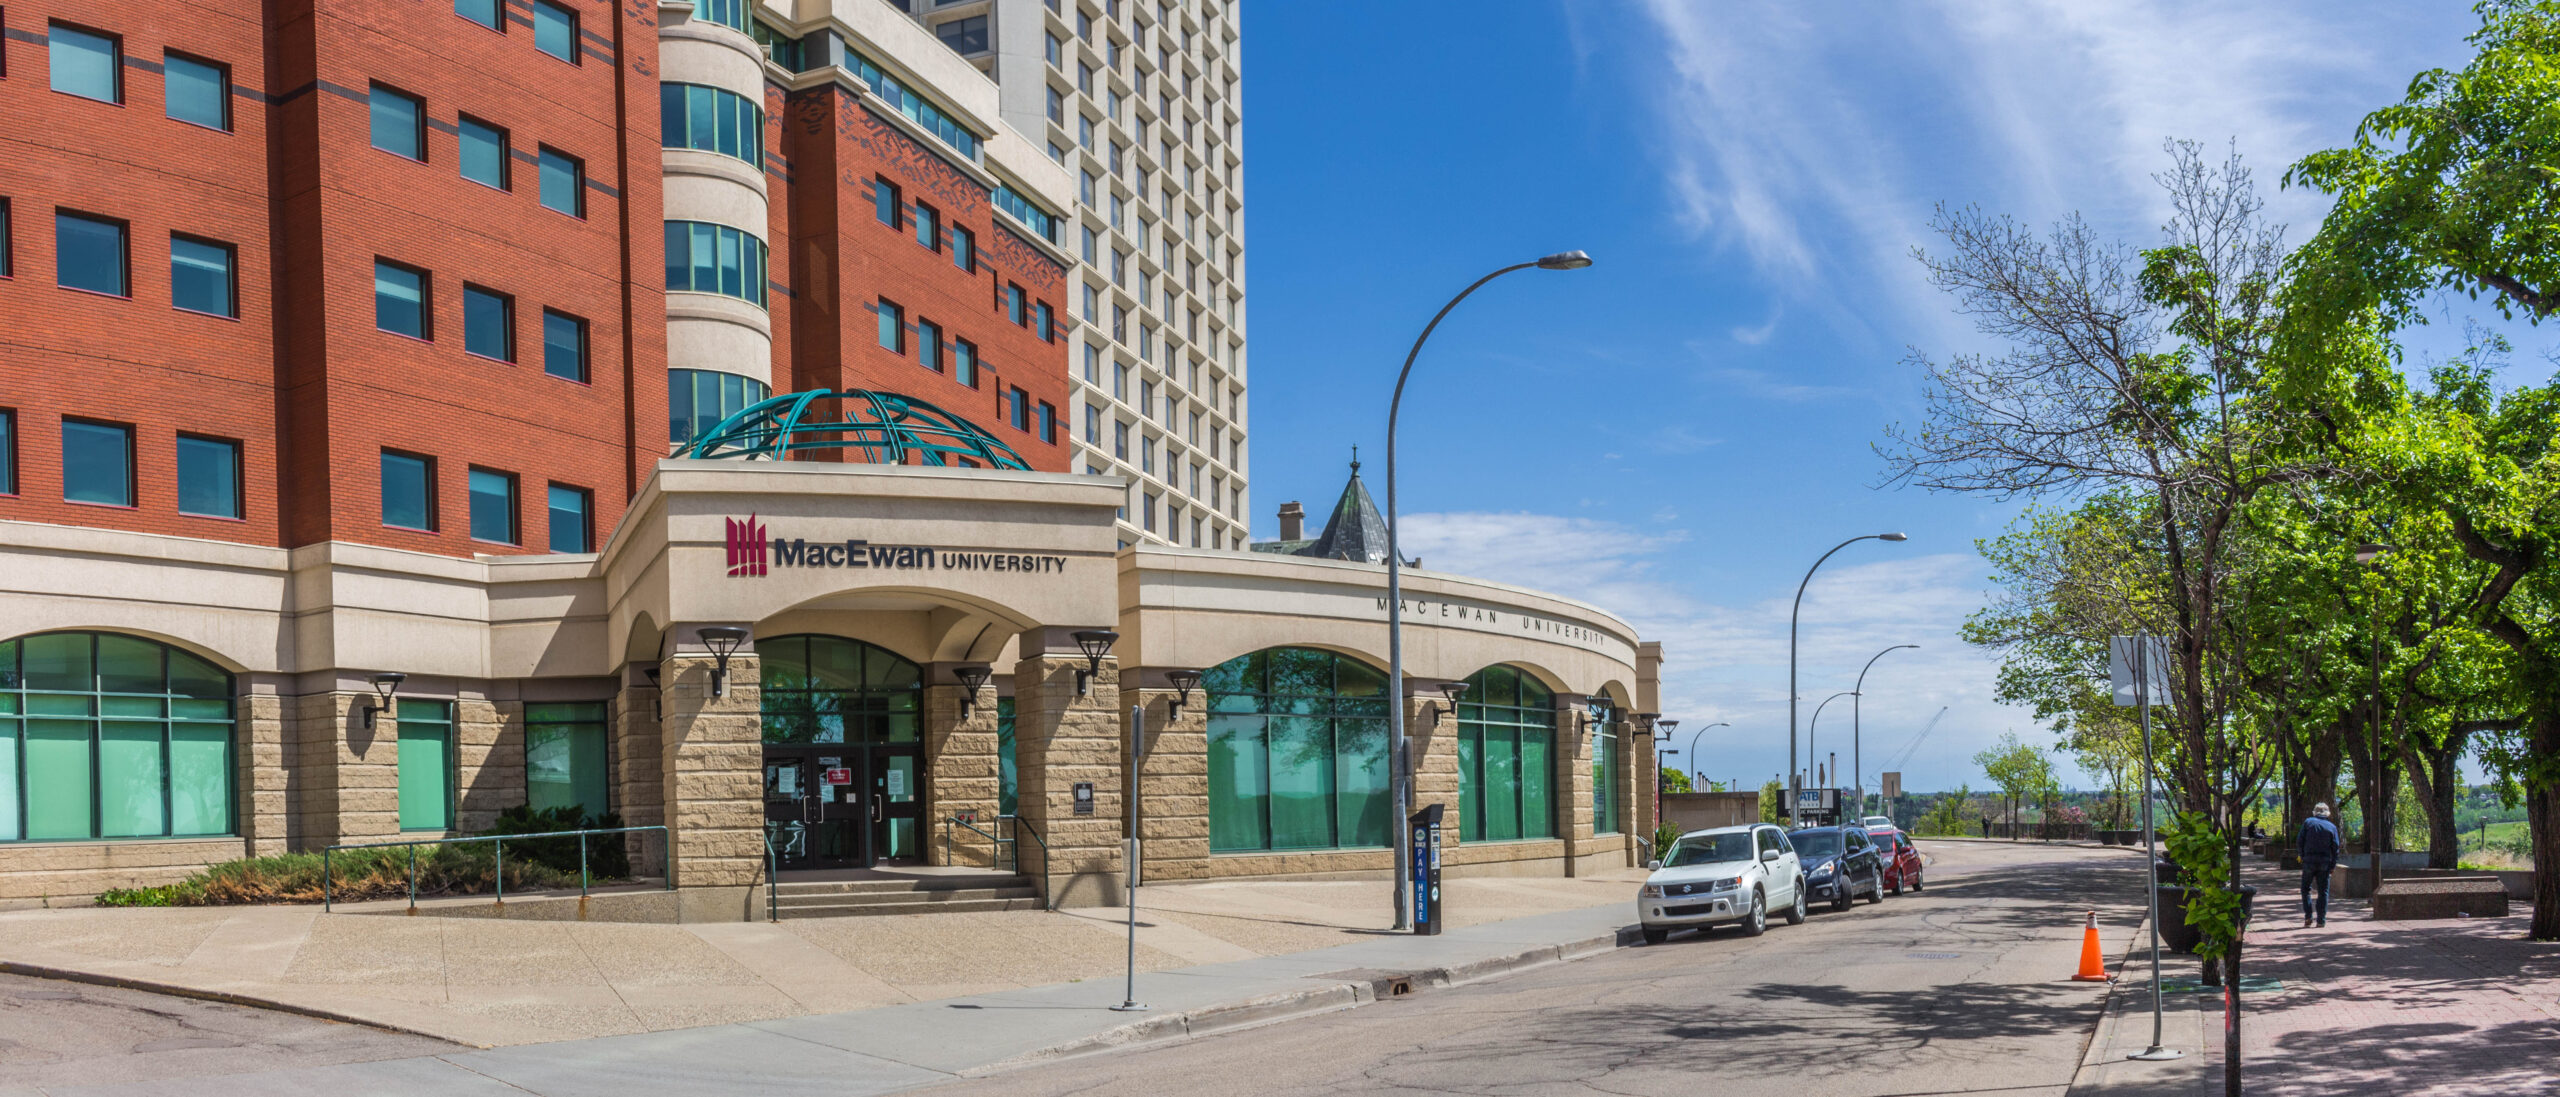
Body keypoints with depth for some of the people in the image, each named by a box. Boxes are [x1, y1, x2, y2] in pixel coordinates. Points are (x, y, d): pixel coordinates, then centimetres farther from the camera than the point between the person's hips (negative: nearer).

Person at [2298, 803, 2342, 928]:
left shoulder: (2308, 822, 0)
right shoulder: (2332, 827, 3)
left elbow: (2299, 842, -3)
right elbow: (2335, 848, 1)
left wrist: (2302, 856, 10)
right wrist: (2333, 865, 6)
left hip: (2309, 861, -1)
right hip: (2325, 863, 1)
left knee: (2306, 889, 11)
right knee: (2323, 891, 6)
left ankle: (2308, 916, 0)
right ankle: (2321, 920, 4)